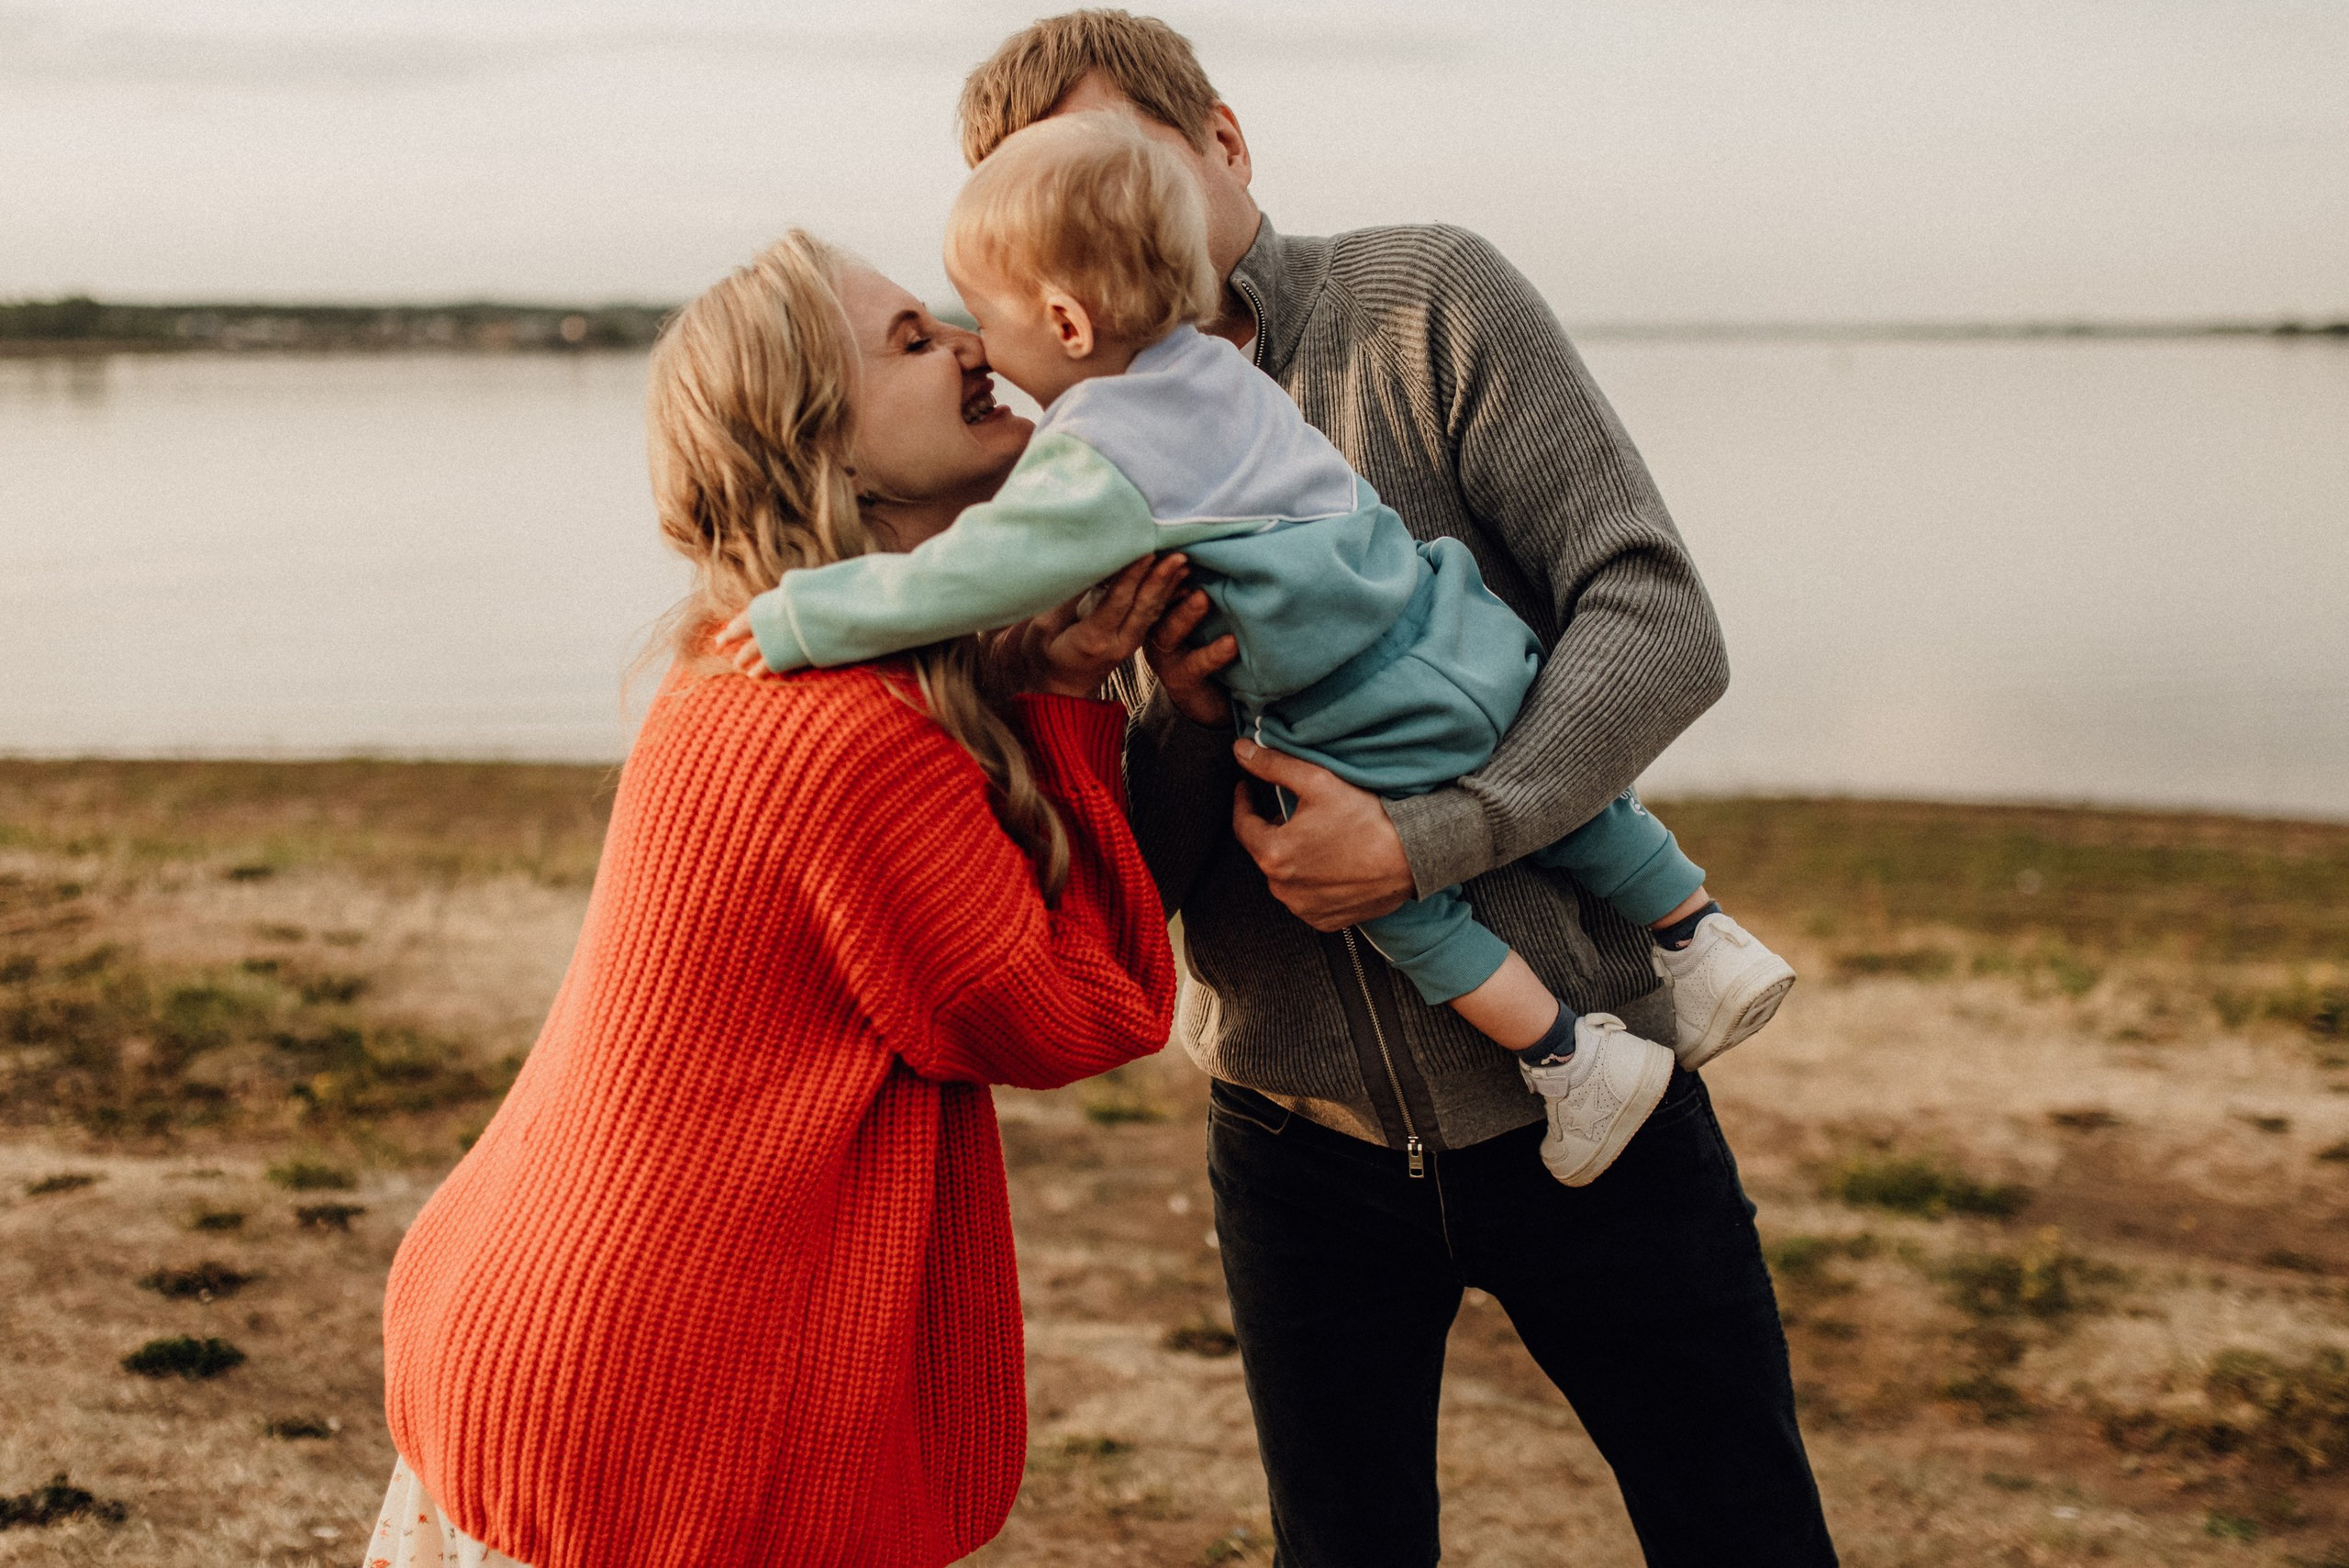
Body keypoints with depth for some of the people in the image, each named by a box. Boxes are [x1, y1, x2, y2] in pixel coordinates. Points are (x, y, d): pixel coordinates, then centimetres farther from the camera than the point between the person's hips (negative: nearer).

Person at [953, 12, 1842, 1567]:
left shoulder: (1430, 300, -7)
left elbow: (1659, 624, -15)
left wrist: (1426, 840, -26)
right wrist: (1181, 720, -21)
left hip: (1570, 1089, -2)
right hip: (1302, 1135, 3)